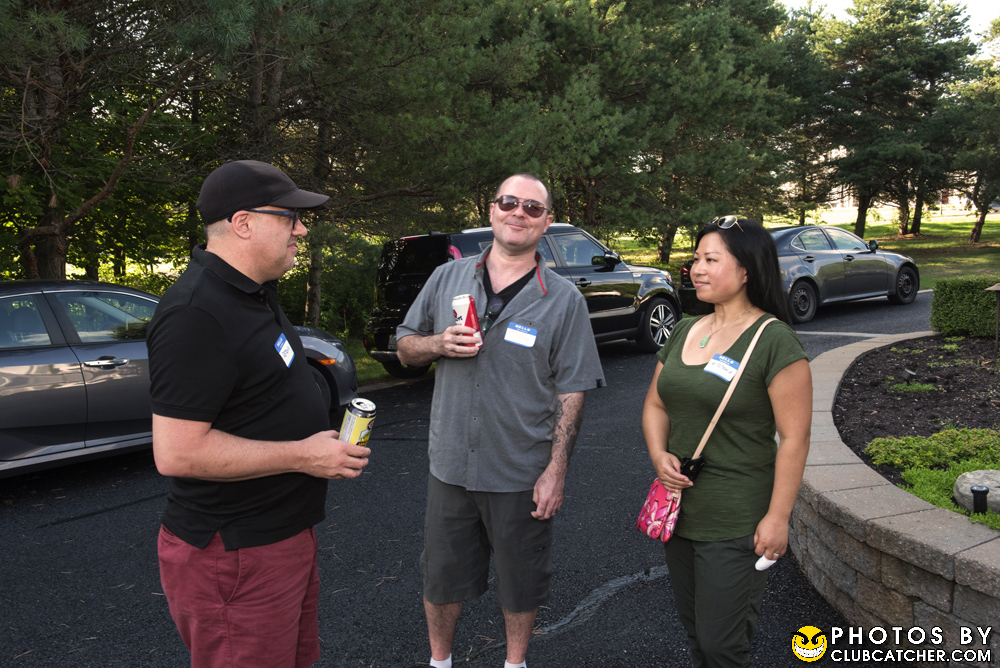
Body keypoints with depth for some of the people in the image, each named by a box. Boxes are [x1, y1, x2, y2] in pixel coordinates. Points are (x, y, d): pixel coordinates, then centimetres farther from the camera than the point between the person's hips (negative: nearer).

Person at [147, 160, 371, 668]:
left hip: (284, 533, 10)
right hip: (235, 557, -10)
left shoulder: (253, 293, 10)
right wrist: (301, 455, -22)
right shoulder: (198, 314, -24)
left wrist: (320, 437, 10)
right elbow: (177, 452, -28)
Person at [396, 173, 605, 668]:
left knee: (521, 583, 16)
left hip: (522, 474, -2)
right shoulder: (447, 279, 3)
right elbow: (405, 347, 10)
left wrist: (556, 470, -11)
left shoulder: (564, 299, -5)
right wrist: (439, 343, -13)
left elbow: (571, 393, -6)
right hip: (450, 464, 2)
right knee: (441, 577, 17)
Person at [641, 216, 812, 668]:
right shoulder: (684, 332, 8)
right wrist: (659, 455, -4)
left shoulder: (773, 341, -14)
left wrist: (777, 517, -16)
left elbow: (794, 438, -15)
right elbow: (656, 404, 14)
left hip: (736, 525, -7)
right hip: (678, 509, 7)